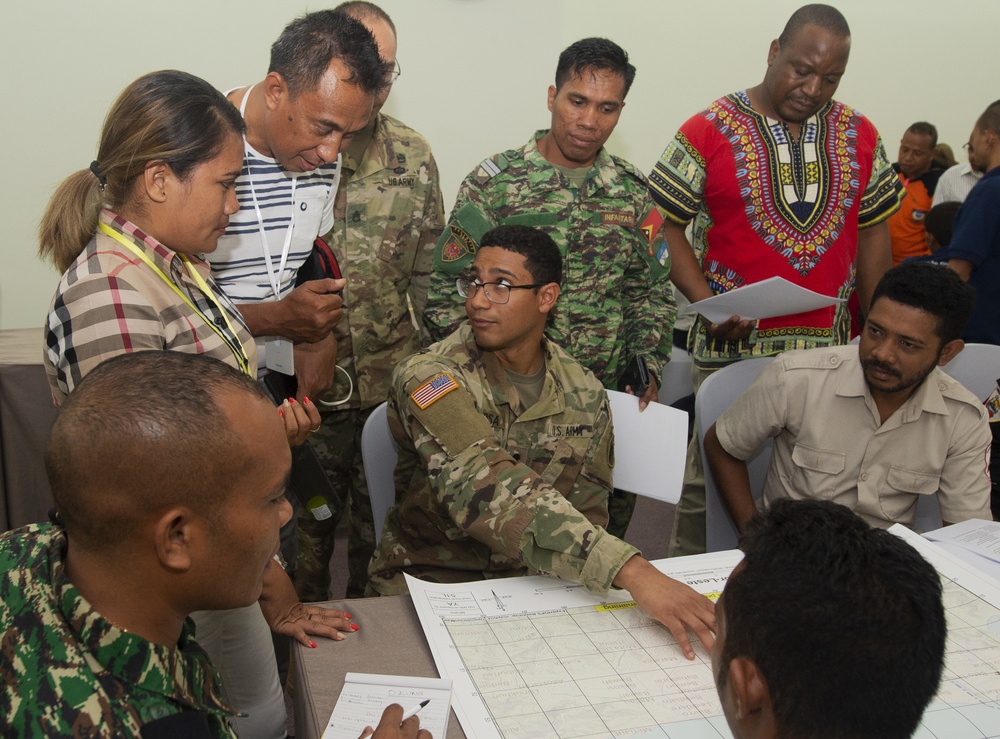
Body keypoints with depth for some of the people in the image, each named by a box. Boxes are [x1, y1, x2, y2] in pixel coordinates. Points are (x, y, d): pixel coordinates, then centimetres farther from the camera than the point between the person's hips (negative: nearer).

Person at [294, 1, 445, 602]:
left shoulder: (415, 156, 4)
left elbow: (429, 268, 10)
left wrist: (424, 360, 7)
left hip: (393, 383, 3)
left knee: (383, 521, 15)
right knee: (306, 521, 13)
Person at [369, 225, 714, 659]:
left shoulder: (584, 395, 1)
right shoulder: (428, 379, -17)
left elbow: (585, 513, 5)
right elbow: (491, 492, -32)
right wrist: (631, 572, -41)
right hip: (428, 584, -4)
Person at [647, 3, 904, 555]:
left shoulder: (859, 136, 10)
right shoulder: (710, 131, -4)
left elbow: (872, 232, 15)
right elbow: (665, 225, -5)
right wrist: (707, 301, -18)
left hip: (826, 347, 4)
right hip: (731, 346, -3)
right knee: (709, 476, 3)